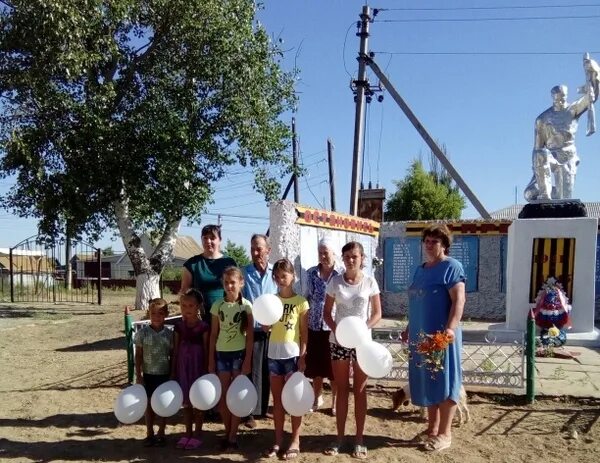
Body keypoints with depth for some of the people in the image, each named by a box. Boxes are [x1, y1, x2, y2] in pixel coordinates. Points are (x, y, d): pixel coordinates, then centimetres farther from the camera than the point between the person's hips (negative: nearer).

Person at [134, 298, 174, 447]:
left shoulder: (169, 334, -6)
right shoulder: (143, 333, -7)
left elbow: (172, 356, 1)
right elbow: (138, 355, -2)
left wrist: (173, 375, -1)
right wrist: (138, 375, -4)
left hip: (165, 374, 0)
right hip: (148, 374, 0)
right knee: (149, 403, 10)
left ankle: (161, 433, 24)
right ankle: (149, 434, 25)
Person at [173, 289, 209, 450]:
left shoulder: (203, 326, -10)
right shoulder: (179, 326, 1)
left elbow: (206, 350, -7)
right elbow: (176, 350, 5)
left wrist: (206, 370, -8)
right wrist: (174, 370, 5)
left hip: (198, 366, -4)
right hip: (183, 366, 4)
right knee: (186, 401, 13)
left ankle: (197, 434, 19)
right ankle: (188, 433, 26)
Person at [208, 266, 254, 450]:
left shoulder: (246, 305, -6)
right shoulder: (217, 306, 0)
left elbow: (250, 335, -5)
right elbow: (214, 334, 5)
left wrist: (248, 360, -9)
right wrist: (211, 360, 3)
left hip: (240, 353, -2)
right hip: (222, 353, 3)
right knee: (223, 395, 7)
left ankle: (233, 435, 13)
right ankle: (227, 432, 22)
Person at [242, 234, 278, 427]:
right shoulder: (244, 272, -1)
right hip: (252, 329, -1)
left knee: (269, 371, 11)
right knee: (253, 371, 2)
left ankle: (265, 407, 25)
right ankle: (252, 411, 11)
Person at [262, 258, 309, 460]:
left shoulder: (301, 302, -5)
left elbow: (304, 333, -5)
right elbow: (265, 328, 3)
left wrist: (302, 357, -10)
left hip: (292, 354, -4)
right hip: (274, 353, 4)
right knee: (277, 399, 11)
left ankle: (295, 441, 13)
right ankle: (278, 441, 19)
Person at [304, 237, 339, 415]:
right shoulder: (311, 273, 4)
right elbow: (307, 298, 11)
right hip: (314, 327, 3)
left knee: (333, 367, 7)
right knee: (315, 366, 13)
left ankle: (335, 401, 24)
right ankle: (317, 398, 32)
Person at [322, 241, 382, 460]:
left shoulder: (370, 282, -4)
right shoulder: (335, 282, -2)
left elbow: (377, 313, -1)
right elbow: (327, 312, 3)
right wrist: (335, 328, -14)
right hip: (338, 341, 1)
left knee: (359, 390, 8)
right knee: (342, 390, 10)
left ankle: (359, 438, 18)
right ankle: (340, 437, 20)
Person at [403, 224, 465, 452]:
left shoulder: (451, 266, -8)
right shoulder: (421, 269, 16)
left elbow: (458, 299, -17)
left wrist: (451, 327, -28)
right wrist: (409, 329, 21)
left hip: (441, 335, -8)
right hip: (421, 335, 8)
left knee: (443, 382, 0)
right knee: (426, 381, 13)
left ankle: (445, 433, 10)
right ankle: (432, 428, 25)